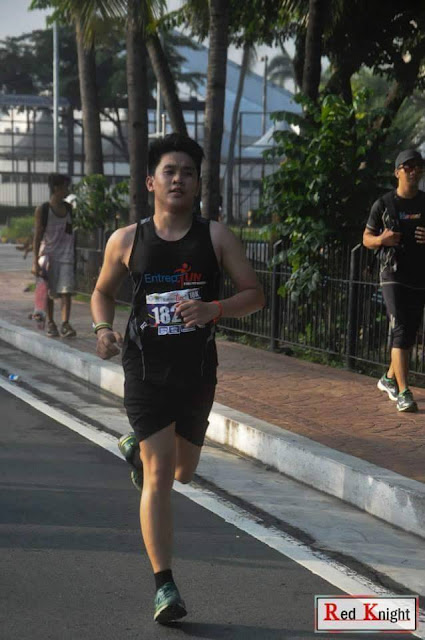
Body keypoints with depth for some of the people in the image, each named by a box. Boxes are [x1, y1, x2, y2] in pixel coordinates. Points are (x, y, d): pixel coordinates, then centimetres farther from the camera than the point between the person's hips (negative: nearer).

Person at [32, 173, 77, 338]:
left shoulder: (69, 208, 7)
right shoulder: (42, 210, -6)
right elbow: (37, 236, -6)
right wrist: (35, 261, -11)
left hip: (66, 256, 3)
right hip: (48, 254, -3)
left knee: (66, 291, -10)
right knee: (49, 292, 6)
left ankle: (65, 324, -15)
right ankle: (50, 323, 20)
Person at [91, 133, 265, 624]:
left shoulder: (216, 237, -3)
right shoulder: (126, 241, -2)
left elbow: (255, 294, -3)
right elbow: (102, 292, 13)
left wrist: (213, 309, -22)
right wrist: (103, 328, -7)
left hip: (198, 371, 2)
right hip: (146, 371, -2)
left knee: (183, 470, 19)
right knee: (158, 476, -10)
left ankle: (135, 447, 54)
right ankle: (164, 586, -4)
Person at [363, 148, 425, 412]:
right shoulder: (384, 204, 2)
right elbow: (367, 238, 8)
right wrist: (381, 239, -14)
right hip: (393, 275, -4)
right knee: (400, 331, -14)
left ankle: (390, 378, 34)